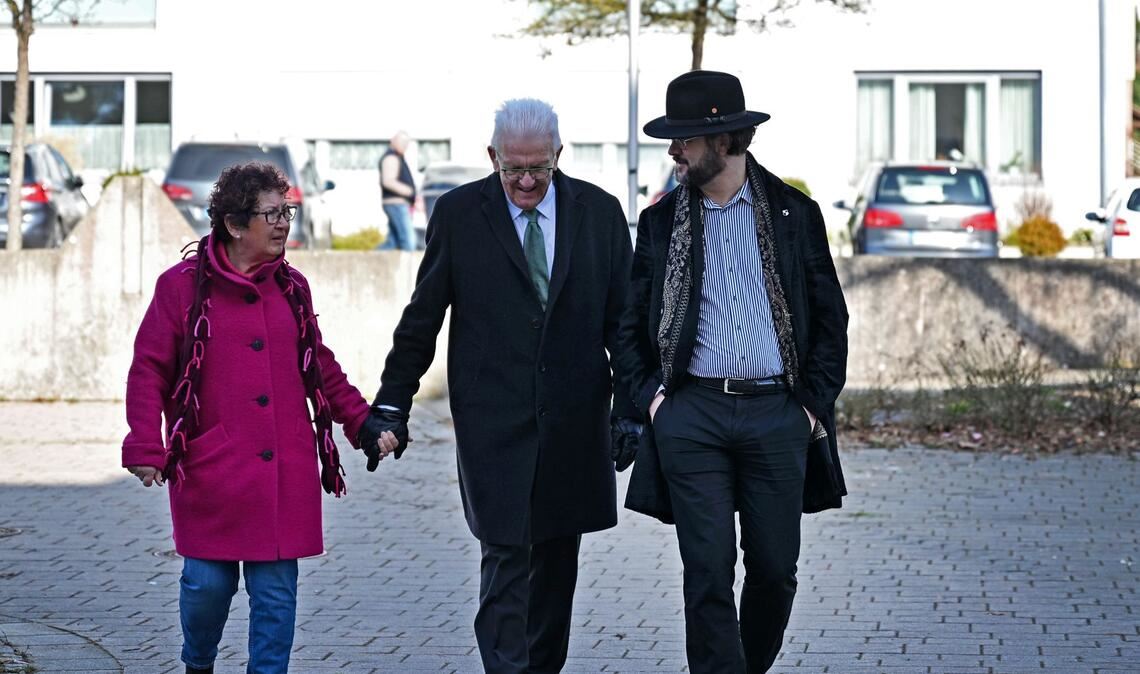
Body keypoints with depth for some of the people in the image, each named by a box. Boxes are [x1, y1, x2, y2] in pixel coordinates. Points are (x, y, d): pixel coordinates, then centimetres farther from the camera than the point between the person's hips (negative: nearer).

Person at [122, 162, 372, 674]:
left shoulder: (292, 287, 11)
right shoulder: (182, 285, -2)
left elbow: (321, 367, 22)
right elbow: (149, 371, -1)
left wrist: (361, 422, 17)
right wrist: (146, 448, -8)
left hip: (284, 472, 3)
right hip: (210, 471, -3)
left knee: (276, 589, 1)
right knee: (209, 582, 2)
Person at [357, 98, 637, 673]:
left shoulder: (600, 212, 3)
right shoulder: (458, 213, -2)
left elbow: (624, 319, 6)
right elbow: (422, 318, 2)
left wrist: (632, 406, 1)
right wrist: (392, 406, 0)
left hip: (574, 420, 3)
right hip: (494, 420, -3)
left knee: (558, 556, 12)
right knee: (506, 554, -10)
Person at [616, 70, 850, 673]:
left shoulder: (795, 214, 6)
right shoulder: (661, 221, 8)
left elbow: (830, 318, 9)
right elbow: (630, 324, 13)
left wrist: (816, 403, 1)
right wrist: (650, 396, 0)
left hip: (777, 415, 0)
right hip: (691, 416, 0)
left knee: (775, 570, 6)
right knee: (708, 574, -5)